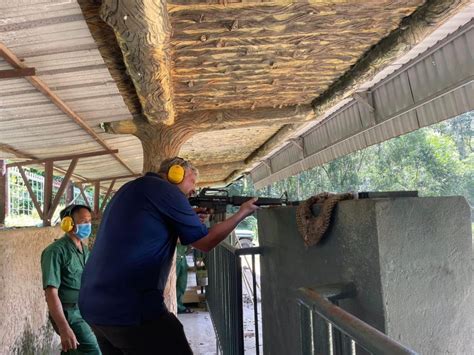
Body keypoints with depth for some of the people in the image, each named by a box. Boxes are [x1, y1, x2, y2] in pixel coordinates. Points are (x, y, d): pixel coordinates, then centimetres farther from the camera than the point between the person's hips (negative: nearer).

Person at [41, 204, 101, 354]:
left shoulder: (85, 249, 11)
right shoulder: (56, 251, -14)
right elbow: (51, 293, -19)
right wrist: (64, 329, -26)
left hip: (87, 311, 8)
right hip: (69, 313, -8)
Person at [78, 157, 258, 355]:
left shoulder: (131, 189, 18)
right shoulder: (165, 190, -8)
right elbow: (206, 242, -2)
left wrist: (192, 215, 18)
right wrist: (242, 213, 10)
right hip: (130, 308, -10)